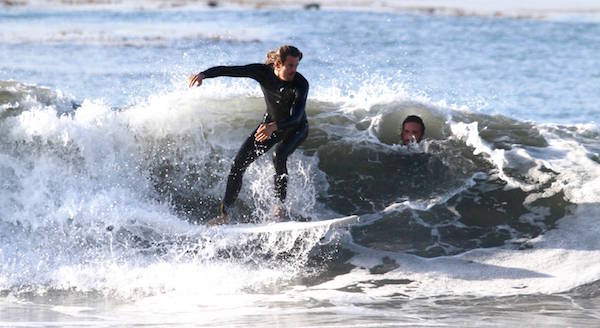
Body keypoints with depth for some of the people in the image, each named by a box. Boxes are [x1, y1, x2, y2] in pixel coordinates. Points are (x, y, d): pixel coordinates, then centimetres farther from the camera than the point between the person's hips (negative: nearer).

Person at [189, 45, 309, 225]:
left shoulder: (300, 84, -33)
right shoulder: (263, 72, -23)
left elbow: (297, 116, -45)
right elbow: (228, 70, -25)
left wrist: (274, 127, -63)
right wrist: (204, 74, -43)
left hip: (296, 128, -4)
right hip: (271, 122, 4)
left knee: (279, 155, -35)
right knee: (239, 163, -5)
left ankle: (280, 207, -23)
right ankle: (224, 213, 4)